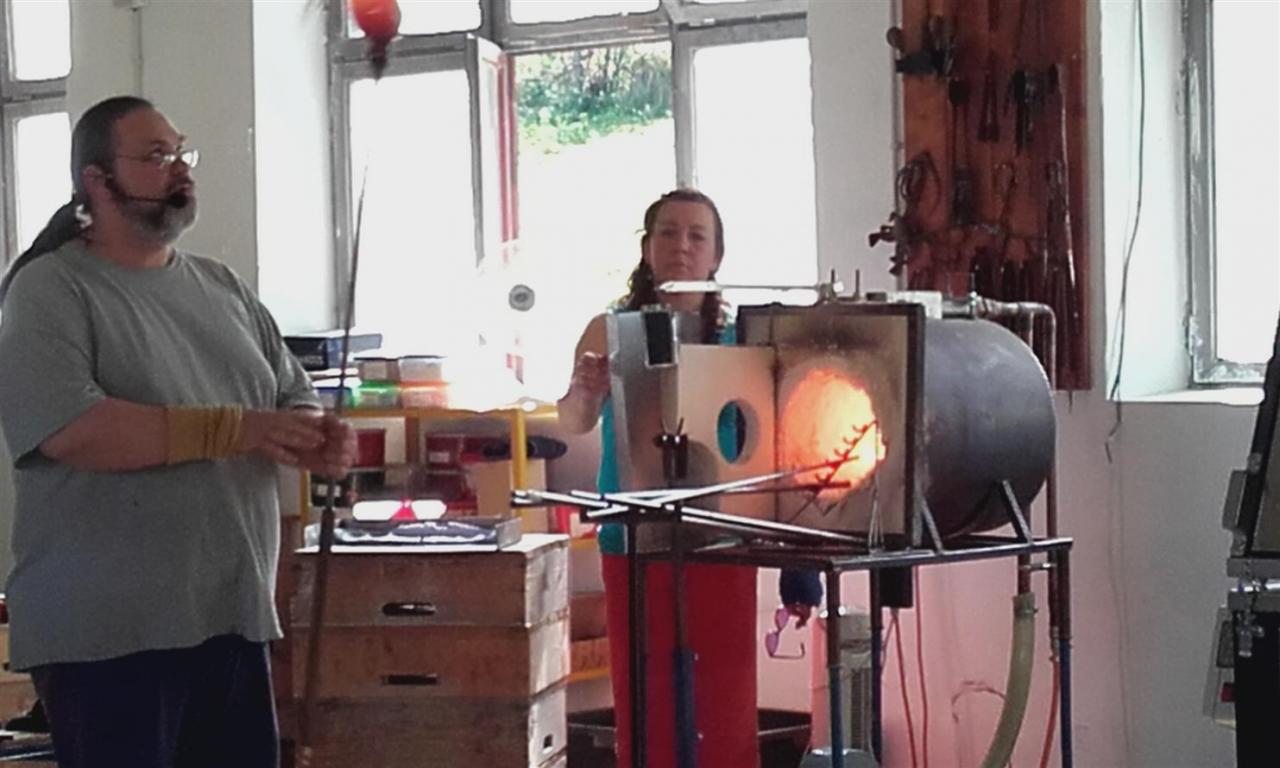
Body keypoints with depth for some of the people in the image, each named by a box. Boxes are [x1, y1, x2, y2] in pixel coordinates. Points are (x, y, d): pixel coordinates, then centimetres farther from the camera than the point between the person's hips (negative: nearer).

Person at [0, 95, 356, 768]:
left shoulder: (222, 288, 15)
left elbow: (294, 400, 20)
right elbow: (68, 429, -22)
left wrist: (320, 444, -5)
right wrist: (235, 430, -20)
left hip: (235, 619, 7)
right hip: (109, 634, -7)